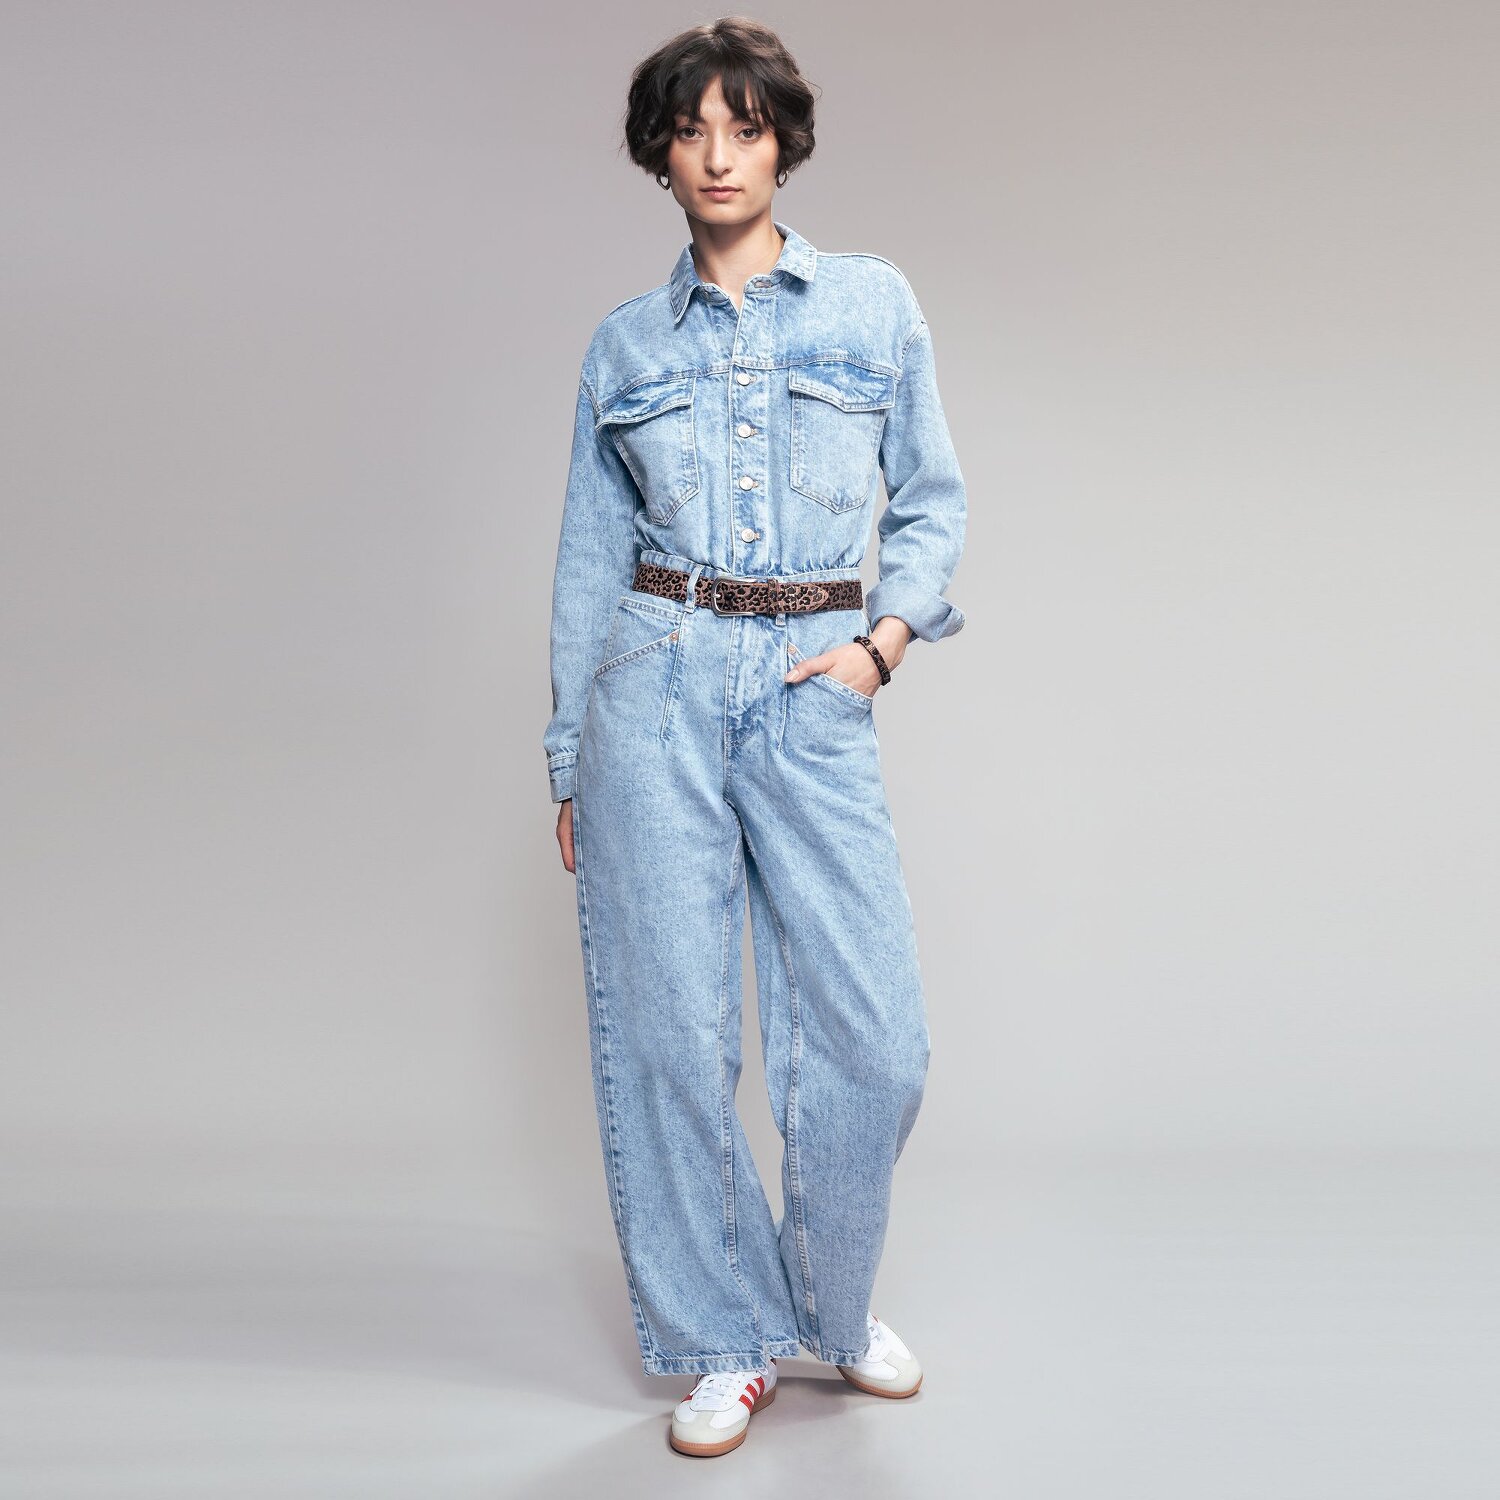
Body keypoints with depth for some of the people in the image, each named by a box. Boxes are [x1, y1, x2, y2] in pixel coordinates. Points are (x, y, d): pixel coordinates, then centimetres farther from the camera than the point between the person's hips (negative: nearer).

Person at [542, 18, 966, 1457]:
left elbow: (933, 500, 11)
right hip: (660, 684, 1)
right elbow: (590, 557, 11)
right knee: (670, 1027, 1)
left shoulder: (873, 303, 8)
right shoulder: (625, 343, 10)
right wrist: (570, 764, 9)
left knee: (873, 1037, -3)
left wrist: (884, 640, -7)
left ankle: (835, 1304, 25)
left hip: (816, 690, 0)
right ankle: (723, 1344, 19)